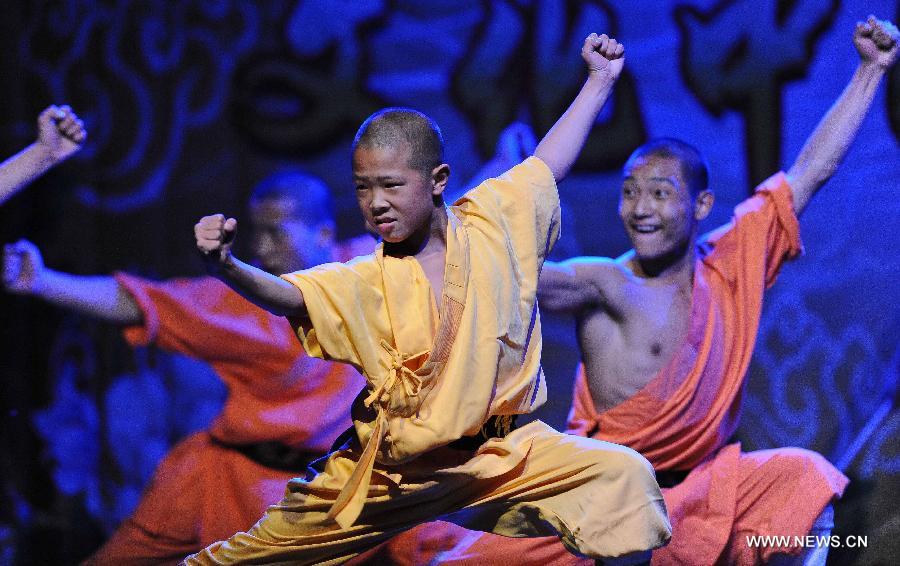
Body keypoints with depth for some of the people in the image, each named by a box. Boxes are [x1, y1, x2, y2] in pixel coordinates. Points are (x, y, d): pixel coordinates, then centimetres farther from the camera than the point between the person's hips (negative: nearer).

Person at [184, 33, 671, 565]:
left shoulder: (492, 224, -2)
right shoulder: (365, 283, -9)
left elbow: (549, 162, 11)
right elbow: (285, 295, -22)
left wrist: (599, 81, 15)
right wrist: (228, 266, -43)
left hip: (505, 451, 1)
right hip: (397, 471, 0)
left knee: (624, 475, -19)